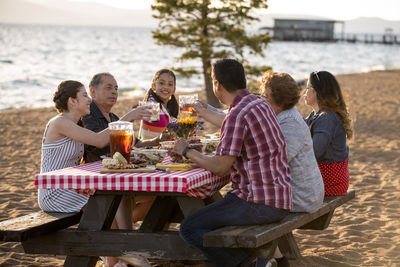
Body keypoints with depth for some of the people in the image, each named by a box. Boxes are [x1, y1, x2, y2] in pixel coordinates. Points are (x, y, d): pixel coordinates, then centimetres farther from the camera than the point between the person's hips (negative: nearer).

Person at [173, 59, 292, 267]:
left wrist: (187, 151, -2)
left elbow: (220, 167, -17)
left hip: (259, 203, -10)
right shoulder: (260, 104, 11)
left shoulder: (238, 115, -17)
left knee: (189, 228, -8)